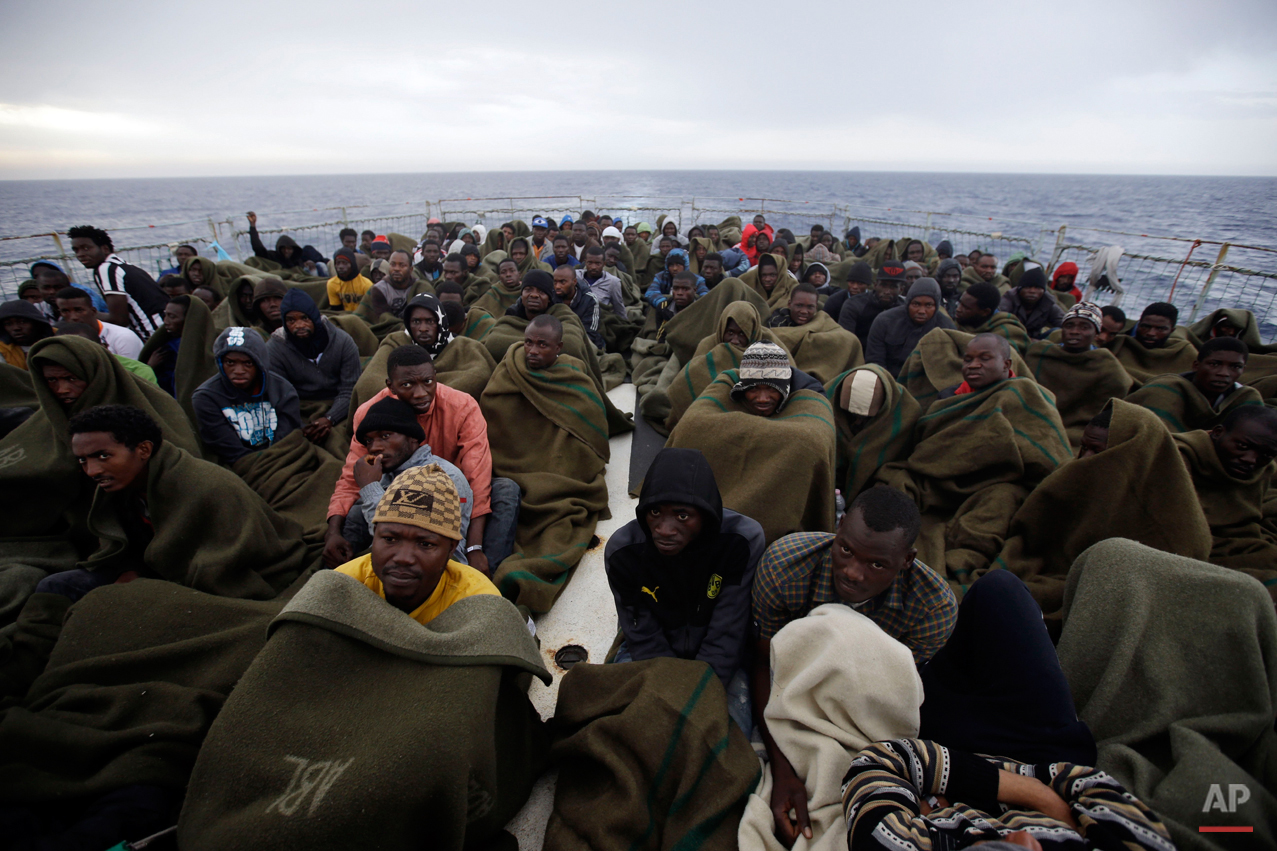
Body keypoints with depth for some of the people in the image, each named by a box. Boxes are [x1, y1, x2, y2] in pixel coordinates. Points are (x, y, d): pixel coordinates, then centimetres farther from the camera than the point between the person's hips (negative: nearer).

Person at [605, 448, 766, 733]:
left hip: (722, 661, -1)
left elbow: (725, 636, -20)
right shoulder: (621, 551, -22)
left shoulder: (743, 540, -27)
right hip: (647, 656, 2)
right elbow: (645, 640, -13)